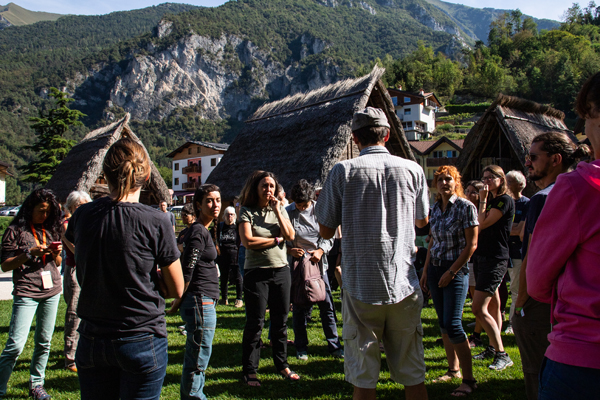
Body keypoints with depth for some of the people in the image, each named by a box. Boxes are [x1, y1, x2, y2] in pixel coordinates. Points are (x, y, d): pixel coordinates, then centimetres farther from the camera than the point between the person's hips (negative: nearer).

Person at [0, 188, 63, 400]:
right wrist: (30, 253, -16)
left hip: (52, 291, 5)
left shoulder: (50, 230, 11)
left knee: (44, 342, 11)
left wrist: (56, 253, -2)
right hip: (26, 293, -5)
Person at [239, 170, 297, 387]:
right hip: (256, 272, -4)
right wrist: (275, 240, -8)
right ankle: (250, 371, 13)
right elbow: (248, 241, -15)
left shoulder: (280, 209, 10)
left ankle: (282, 365, 25)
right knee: (255, 323, 1)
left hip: (281, 270, 4)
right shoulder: (247, 212, -2)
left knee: (280, 321, 11)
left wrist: (277, 211, -8)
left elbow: (290, 235, -4)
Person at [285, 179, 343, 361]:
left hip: (318, 263, 1)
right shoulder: (287, 213, -4)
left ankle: (334, 345, 15)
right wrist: (290, 250, -17)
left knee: (327, 305, 3)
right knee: (300, 308, 5)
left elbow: (329, 236, 5)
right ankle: (301, 347, 19)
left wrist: (320, 251, -10)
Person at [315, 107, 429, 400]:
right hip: (404, 286, 2)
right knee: (413, 374, 15)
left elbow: (326, 231, -1)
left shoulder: (342, 171, -6)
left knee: (363, 376, 10)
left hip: (361, 285, -2)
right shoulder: (412, 170, 0)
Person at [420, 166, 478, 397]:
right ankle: (453, 369, 23)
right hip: (435, 269, 6)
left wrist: (451, 271, -14)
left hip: (455, 270, -6)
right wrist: (426, 271, 8)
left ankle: (469, 380, 0)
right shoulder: (435, 209, 9)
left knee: (452, 325, -10)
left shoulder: (466, 207, -9)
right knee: (443, 323, 10)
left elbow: (471, 244, -11)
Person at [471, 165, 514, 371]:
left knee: (479, 309, -14)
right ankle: (492, 348, 26)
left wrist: (483, 200, -10)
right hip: (482, 256, 9)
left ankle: (502, 355, -6)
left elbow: (482, 224, -16)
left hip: (496, 259, -9)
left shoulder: (505, 200, -11)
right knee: (493, 305, 16)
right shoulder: (491, 200, 16)